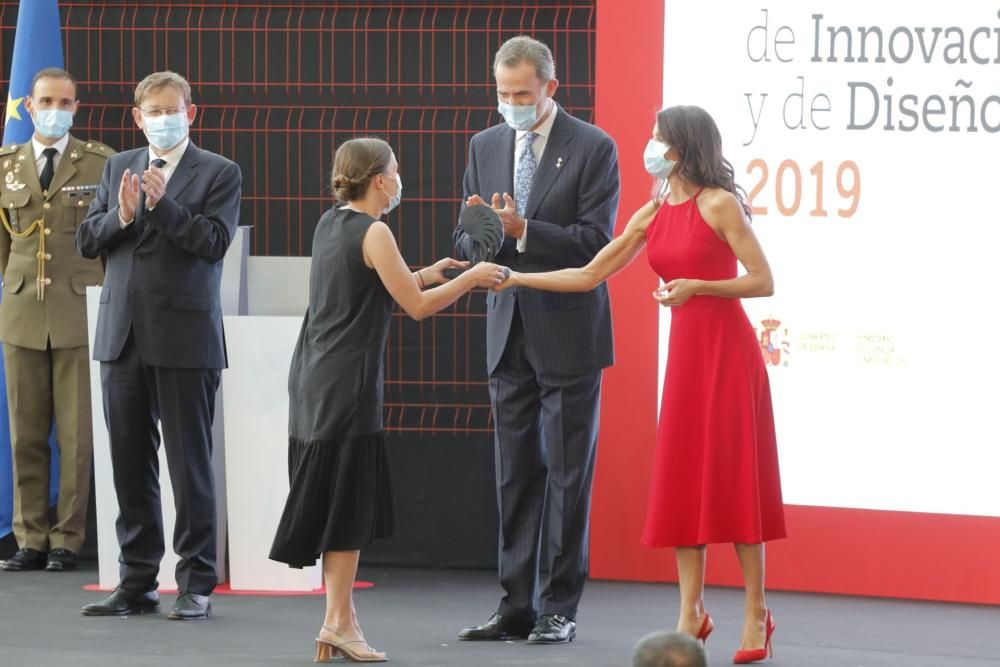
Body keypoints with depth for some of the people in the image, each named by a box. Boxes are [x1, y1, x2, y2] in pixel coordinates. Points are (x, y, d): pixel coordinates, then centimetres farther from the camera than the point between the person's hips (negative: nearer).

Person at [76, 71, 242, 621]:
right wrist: (121, 215, -11)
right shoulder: (118, 168, 13)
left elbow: (214, 242, -12)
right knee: (130, 462, 8)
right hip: (123, 335, 5)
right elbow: (86, 242, 8)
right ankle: (137, 583, 15)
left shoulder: (219, 174, 0)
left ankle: (197, 586, 3)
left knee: (190, 464, -2)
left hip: (185, 338, -5)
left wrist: (161, 203, -20)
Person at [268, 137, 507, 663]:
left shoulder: (330, 224, 12)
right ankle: (338, 622, -3)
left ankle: (340, 618, 14)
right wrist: (470, 279, 0)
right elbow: (416, 307, -11)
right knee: (349, 502, -4)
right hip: (348, 384, -8)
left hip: (313, 380, 8)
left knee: (336, 500, 11)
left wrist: (426, 275, 21)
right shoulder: (374, 233, -12)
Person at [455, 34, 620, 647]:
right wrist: (478, 233, -12)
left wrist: (523, 230, -22)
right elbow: (468, 242, 12)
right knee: (516, 474, 7)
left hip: (569, 336, -5)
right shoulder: (487, 146, 11)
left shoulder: (593, 148, -6)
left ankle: (561, 609, 4)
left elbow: (595, 242, -12)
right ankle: (517, 607, 11)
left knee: (569, 475, -1)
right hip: (509, 335, 5)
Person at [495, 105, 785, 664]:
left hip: (728, 350, -7)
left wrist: (697, 286, -23)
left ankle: (757, 616, 1)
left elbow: (763, 282, -12)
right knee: (683, 478, 5)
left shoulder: (719, 205, -11)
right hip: (685, 351, 7)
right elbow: (588, 276, 11)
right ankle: (692, 613, 10)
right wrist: (516, 278, 8)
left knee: (734, 476, -5)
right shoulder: (652, 216, 9)